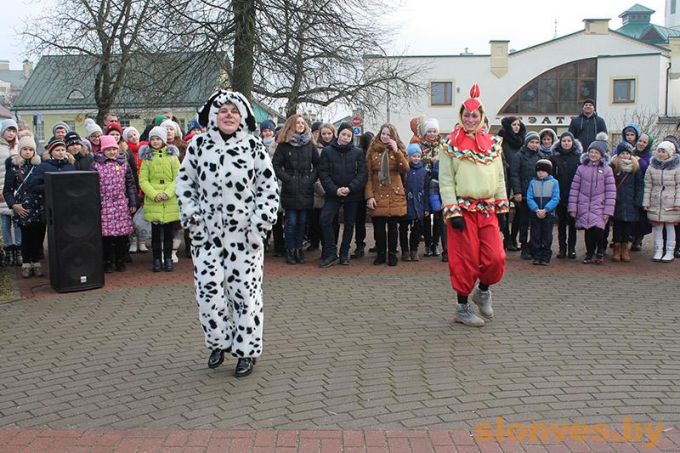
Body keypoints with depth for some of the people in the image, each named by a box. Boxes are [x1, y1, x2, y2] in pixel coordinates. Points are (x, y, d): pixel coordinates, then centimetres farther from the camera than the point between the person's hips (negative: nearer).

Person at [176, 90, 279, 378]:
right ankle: (219, 343, 22)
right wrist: (192, 217, 0)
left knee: (245, 291, 1)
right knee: (208, 290, 0)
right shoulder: (198, 146, 2)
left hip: (244, 234, -1)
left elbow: (269, 188, -1)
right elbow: (185, 182, 9)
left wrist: (260, 224, -8)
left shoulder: (254, 148, -2)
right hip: (207, 233, 2)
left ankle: (247, 350, 15)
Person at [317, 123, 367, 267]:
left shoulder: (358, 152, 3)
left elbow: (363, 174, -3)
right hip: (333, 194, -1)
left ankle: (344, 254, 20)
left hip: (352, 194, 1)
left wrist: (350, 188, -16)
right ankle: (330, 253, -7)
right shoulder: (327, 151, 2)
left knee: (349, 224, 7)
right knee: (324, 220, -16)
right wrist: (335, 190, -15)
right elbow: (323, 174, -3)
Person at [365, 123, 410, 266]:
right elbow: (368, 175, 2)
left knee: (393, 226, 5)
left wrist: (396, 151, -17)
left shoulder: (399, 150, 7)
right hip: (377, 195, 0)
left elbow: (405, 169, -10)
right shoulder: (372, 151, 6)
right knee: (378, 226, 2)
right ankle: (381, 253, 16)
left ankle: (392, 254, 17)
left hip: (394, 195, 0)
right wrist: (369, 196, -7)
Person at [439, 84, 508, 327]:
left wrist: (502, 207, 9)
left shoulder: (493, 144, 12)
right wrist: (452, 211, -13)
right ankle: (462, 308, 15)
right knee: (466, 260, 0)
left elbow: (499, 178, 14)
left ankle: (483, 290, 25)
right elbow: (445, 181, -6)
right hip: (463, 210, -4)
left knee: (496, 258, -4)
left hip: (487, 210, 4)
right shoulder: (451, 146, -1)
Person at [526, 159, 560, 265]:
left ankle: (545, 257, 11)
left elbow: (555, 199, -7)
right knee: (535, 236, 4)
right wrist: (536, 210, -16)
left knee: (547, 237, 4)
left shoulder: (554, 182, -1)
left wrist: (545, 210, -16)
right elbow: (529, 198, -2)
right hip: (535, 214, 1)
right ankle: (536, 257, 12)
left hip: (549, 214, -1)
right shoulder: (533, 182, 3)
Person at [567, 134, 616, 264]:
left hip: (599, 206, -2)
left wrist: (608, 211, -7)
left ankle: (600, 252, 6)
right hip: (584, 207, 2)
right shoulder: (581, 168, 7)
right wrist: (572, 208, 2)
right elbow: (574, 189, 7)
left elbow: (611, 191, -1)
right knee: (588, 231, 3)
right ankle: (589, 254, 20)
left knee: (598, 229, -16)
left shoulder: (607, 170, 1)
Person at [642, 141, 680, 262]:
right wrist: (646, 202, 1)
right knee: (657, 226, 7)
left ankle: (670, 252, 13)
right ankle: (658, 250, 16)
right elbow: (647, 185, 4)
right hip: (655, 202, 3)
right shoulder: (652, 166, 3)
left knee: (670, 226, 5)